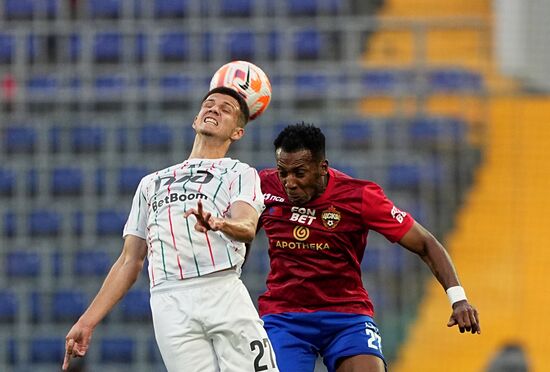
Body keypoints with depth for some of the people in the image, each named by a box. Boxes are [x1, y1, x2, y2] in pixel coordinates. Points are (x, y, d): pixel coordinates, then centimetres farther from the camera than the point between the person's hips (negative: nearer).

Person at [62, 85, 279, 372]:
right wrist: (87, 322, 19)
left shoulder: (240, 173, 17)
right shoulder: (151, 183, 29)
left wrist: (218, 224, -30)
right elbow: (129, 262, 28)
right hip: (170, 303, 2)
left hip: (224, 293, -2)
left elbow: (247, 228, -6)